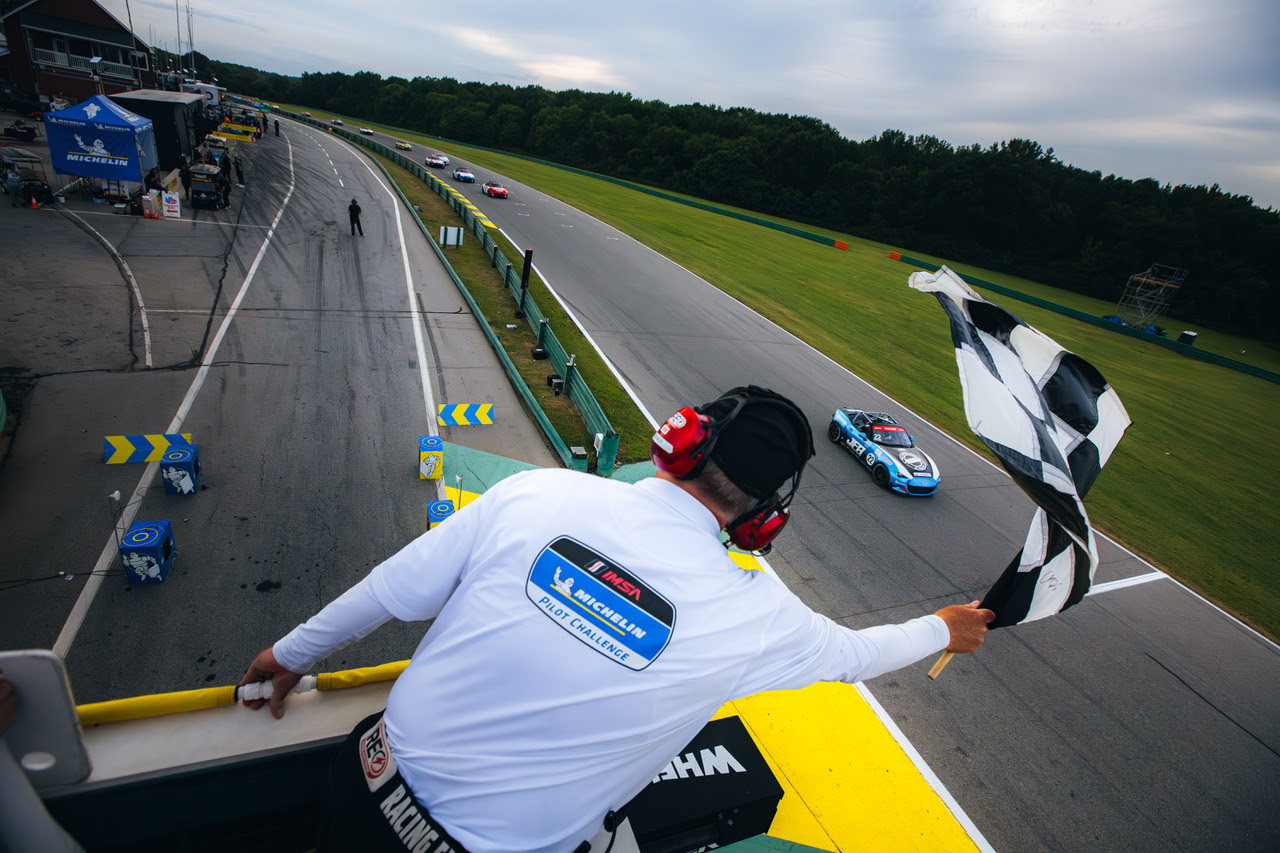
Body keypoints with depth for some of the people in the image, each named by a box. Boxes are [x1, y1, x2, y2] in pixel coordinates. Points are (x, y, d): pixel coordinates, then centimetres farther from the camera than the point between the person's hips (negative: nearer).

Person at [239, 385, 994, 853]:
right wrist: (944, 630, 24)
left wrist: (292, 653, 13)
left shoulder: (535, 492, -17)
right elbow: (856, 652, 3)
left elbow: (391, 592, -6)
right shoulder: (759, 619, -17)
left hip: (363, 791, 3)